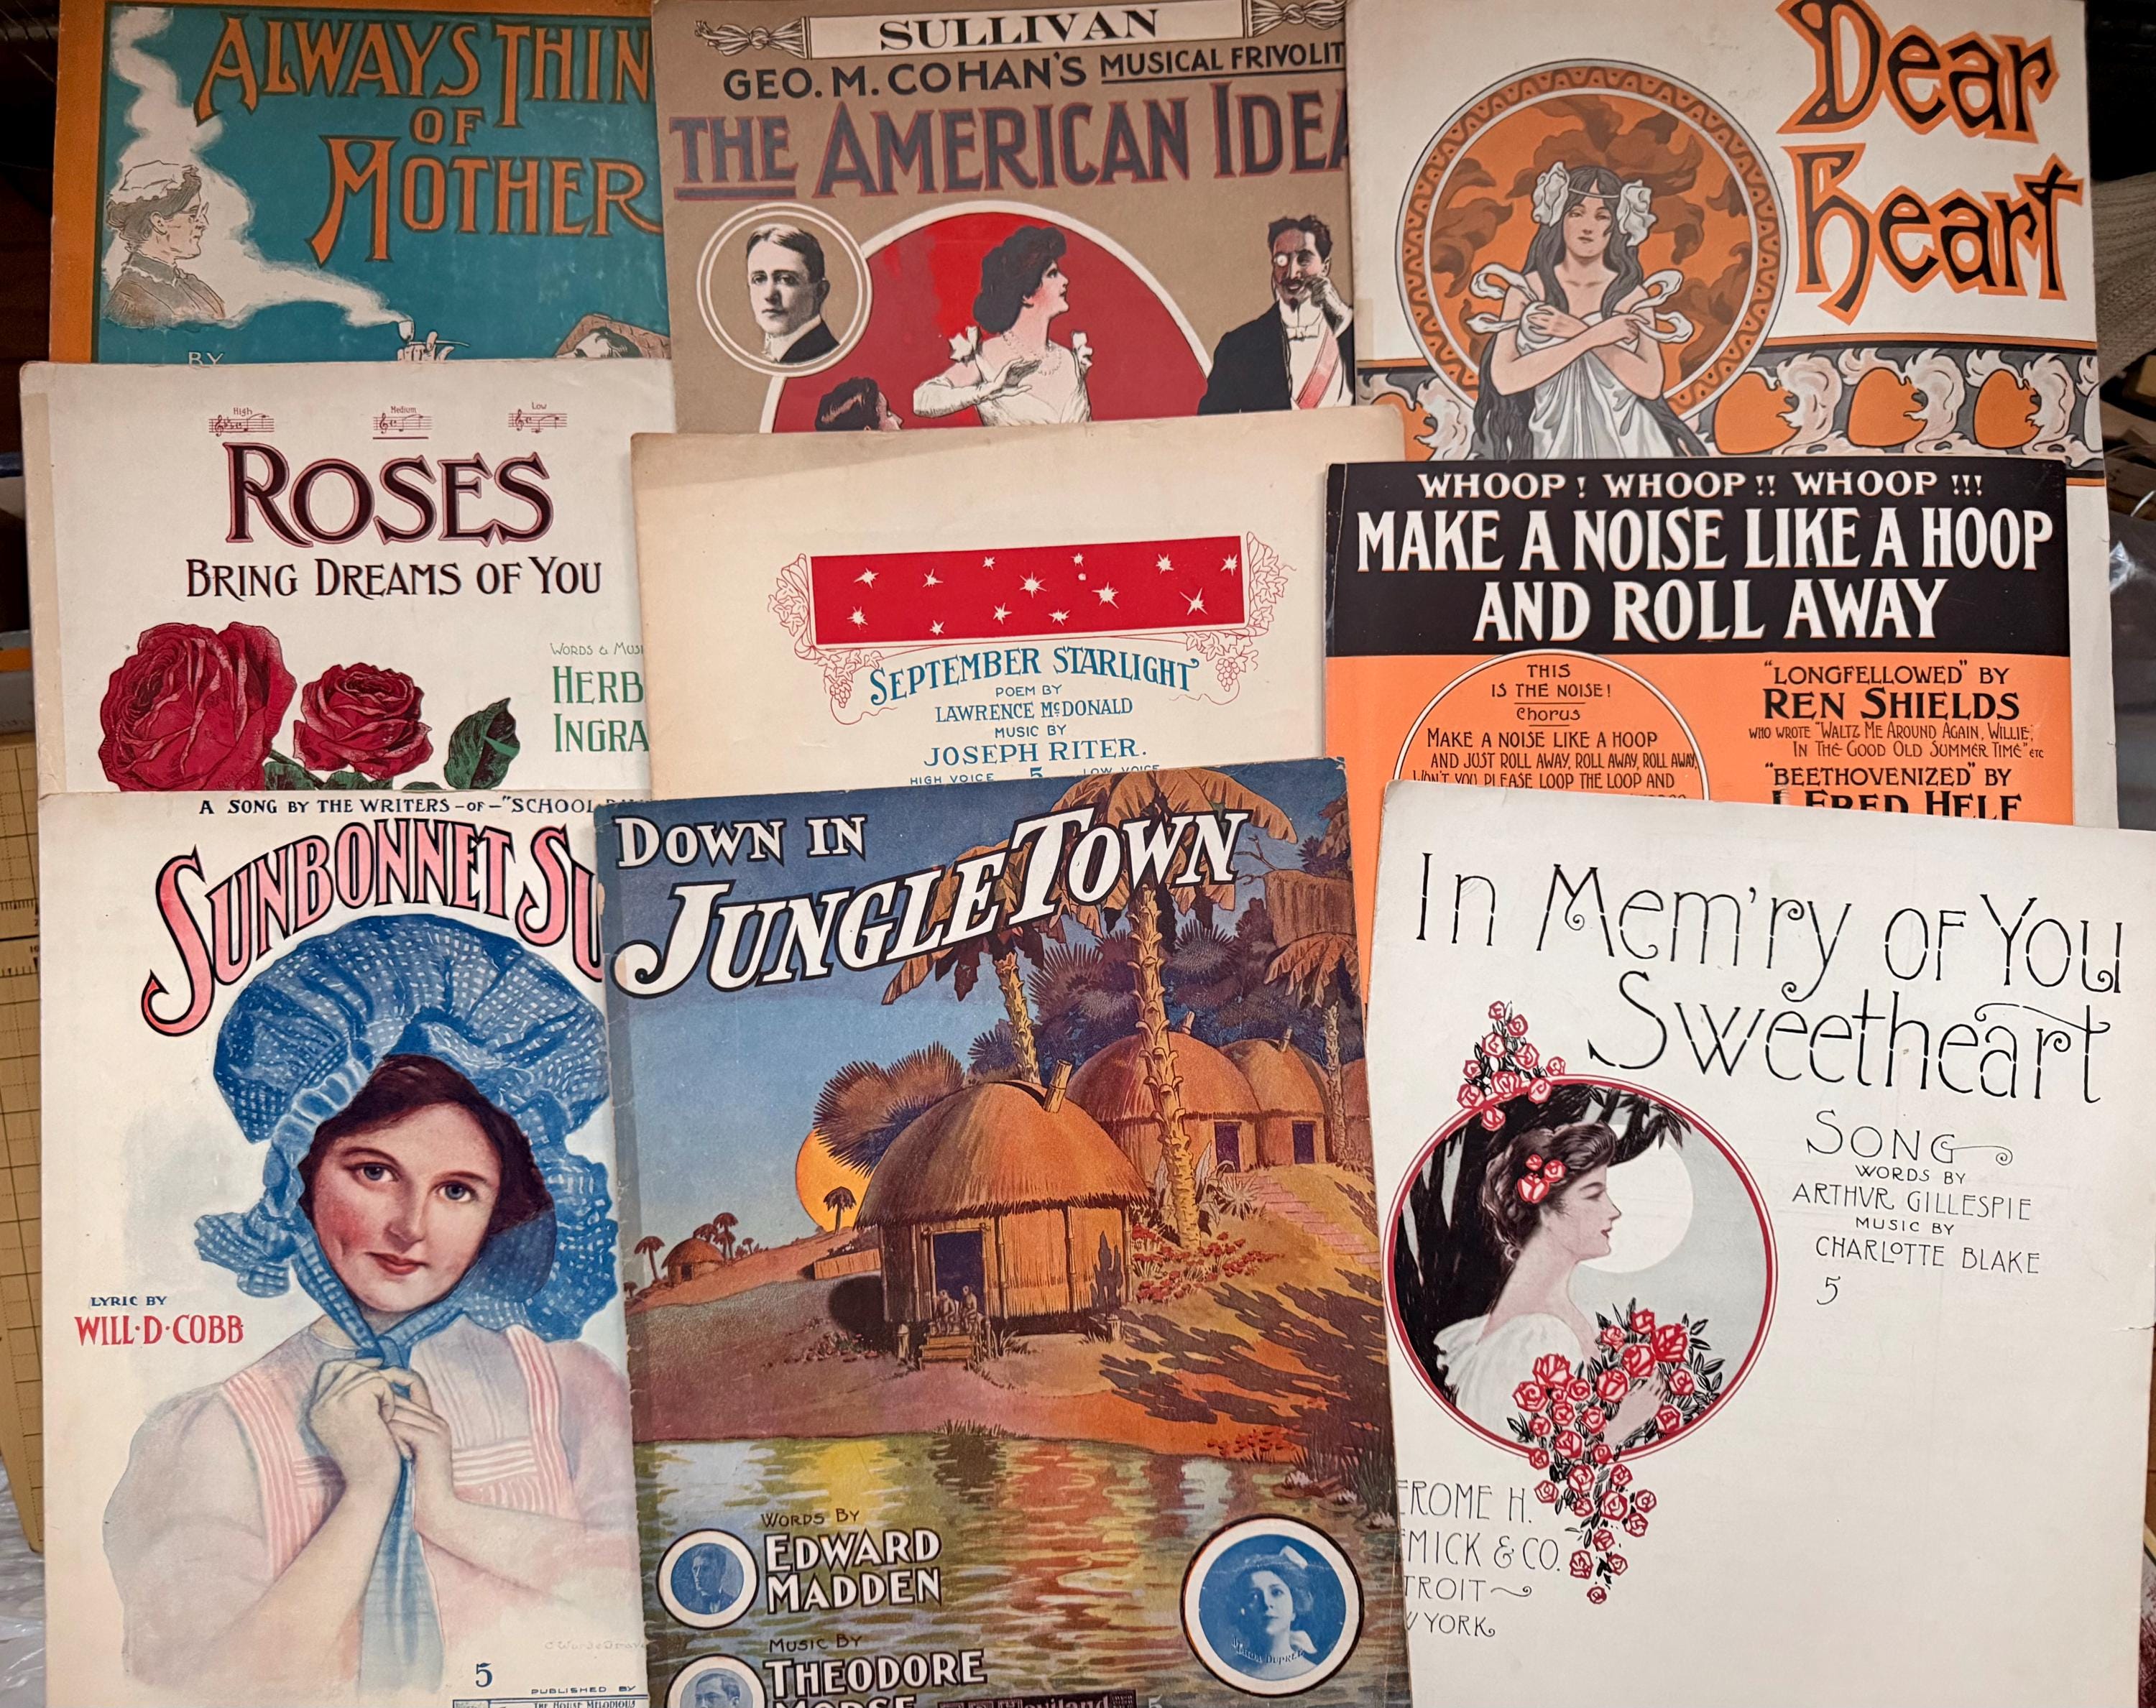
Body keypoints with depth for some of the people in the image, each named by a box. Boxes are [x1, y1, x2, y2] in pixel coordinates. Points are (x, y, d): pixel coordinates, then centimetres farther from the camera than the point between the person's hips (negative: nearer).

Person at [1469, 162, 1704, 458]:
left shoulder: (1632, 293, 5)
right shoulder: (1527, 289, 3)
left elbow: (1652, 384, -5)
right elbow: (1504, 379, -10)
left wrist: (1579, 332, -11)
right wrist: (1592, 336, -13)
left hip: (1621, 440, 0)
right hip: (1549, 441, 0)